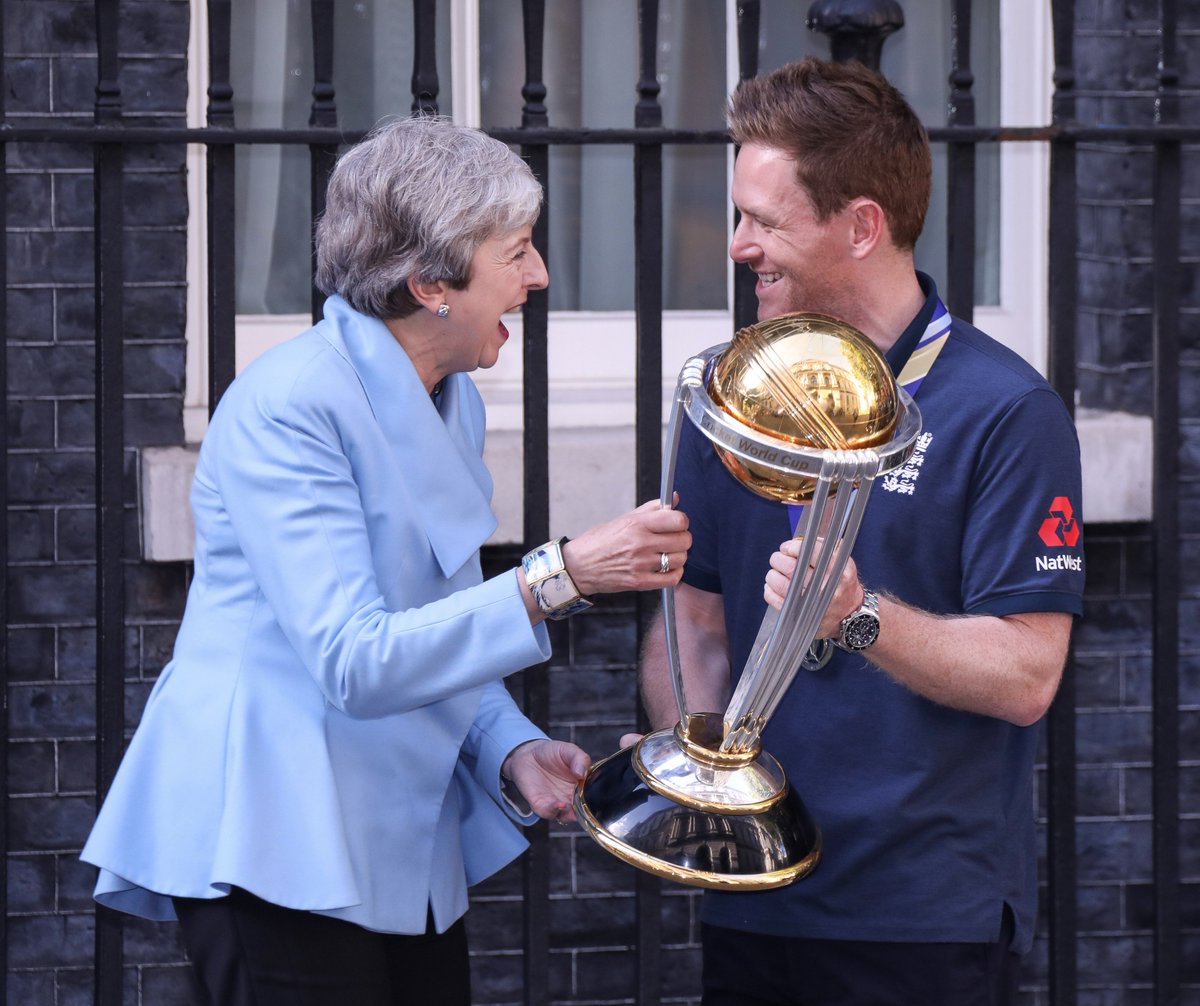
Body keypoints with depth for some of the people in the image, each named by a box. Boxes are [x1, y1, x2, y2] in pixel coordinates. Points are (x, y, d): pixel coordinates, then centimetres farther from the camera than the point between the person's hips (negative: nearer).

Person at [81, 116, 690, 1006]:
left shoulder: (454, 402, 10)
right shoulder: (288, 406, -17)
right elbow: (354, 663, -25)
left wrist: (514, 751, -2)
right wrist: (557, 579, -30)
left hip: (408, 845, 8)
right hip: (278, 845, -8)